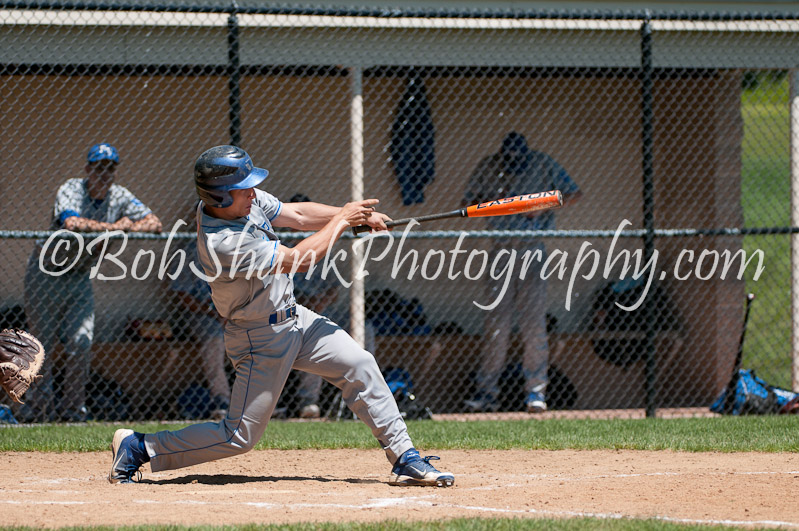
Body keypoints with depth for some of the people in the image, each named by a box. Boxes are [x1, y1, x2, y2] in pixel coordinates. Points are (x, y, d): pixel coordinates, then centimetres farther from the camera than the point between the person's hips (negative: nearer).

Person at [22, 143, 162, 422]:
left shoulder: (119, 197, -3)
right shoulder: (71, 190, -19)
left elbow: (154, 223, -7)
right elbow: (72, 223, -39)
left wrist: (128, 227, -27)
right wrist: (114, 227, -32)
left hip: (80, 277, 4)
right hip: (46, 272, -4)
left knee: (80, 343, -6)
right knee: (42, 341, -3)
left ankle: (72, 407, 4)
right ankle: (39, 406, 7)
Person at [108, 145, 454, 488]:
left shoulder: (246, 199, -6)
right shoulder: (221, 242, -32)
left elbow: (298, 215, 4)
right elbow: (299, 259, -28)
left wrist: (358, 215, -8)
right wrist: (341, 221, -16)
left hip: (292, 317, 9)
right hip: (261, 339, -9)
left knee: (360, 366, 4)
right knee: (240, 436, -3)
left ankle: (404, 459, 10)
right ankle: (138, 448, 8)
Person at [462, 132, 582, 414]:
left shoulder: (543, 164, -2)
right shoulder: (488, 167, 2)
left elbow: (574, 193, 3)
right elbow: (468, 203, 10)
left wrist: (544, 205, -14)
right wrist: (493, 201, -11)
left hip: (534, 249, -2)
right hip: (502, 249, 2)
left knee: (533, 319, -8)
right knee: (495, 319, 0)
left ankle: (536, 390, -5)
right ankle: (487, 390, 4)